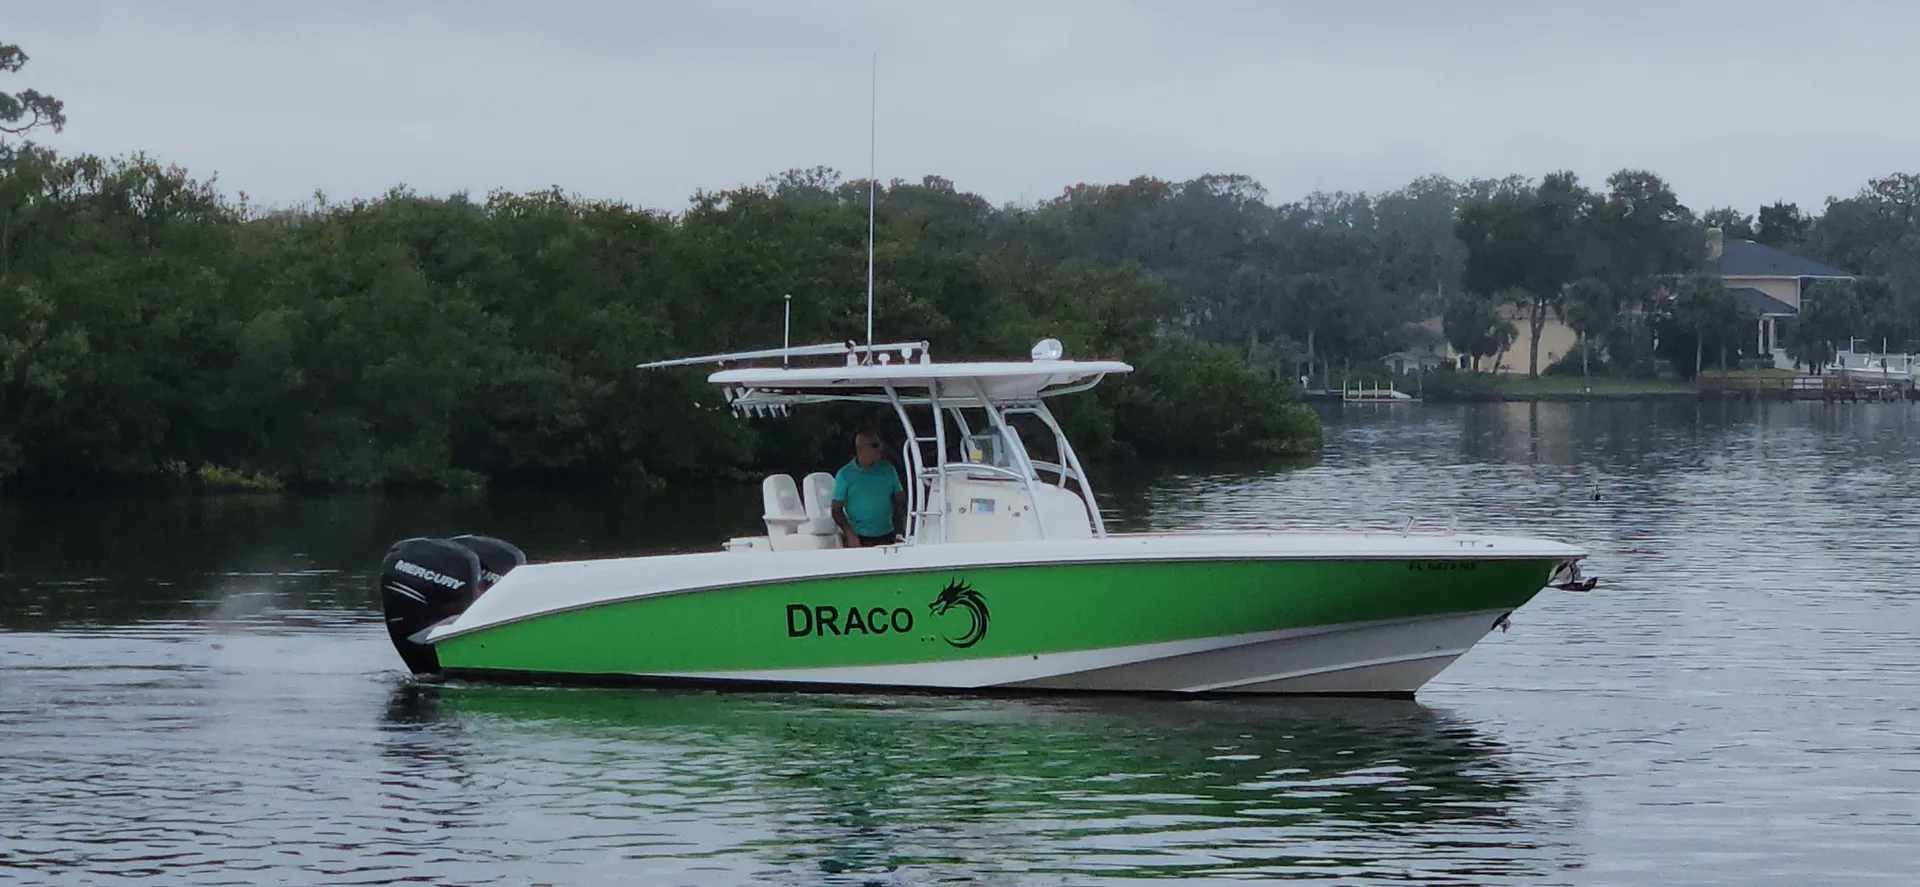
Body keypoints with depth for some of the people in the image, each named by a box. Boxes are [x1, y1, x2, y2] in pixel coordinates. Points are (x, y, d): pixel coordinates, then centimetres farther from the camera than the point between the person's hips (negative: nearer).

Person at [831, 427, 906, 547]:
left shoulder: (887, 469, 5)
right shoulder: (845, 475, -3)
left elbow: (900, 499, 13)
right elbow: (837, 509, -1)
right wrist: (850, 534, -14)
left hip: (886, 536, 3)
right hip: (859, 539, -3)